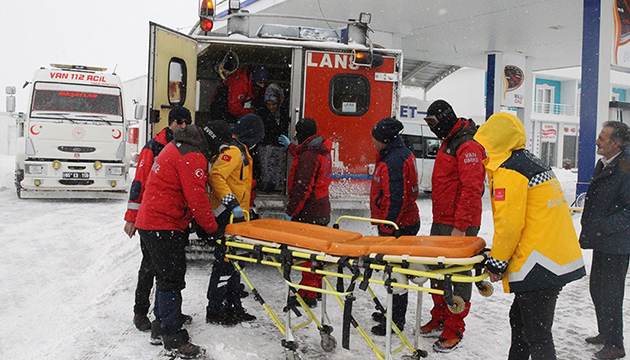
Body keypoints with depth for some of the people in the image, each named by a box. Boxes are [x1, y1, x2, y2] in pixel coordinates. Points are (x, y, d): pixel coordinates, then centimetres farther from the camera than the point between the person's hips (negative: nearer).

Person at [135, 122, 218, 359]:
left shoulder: (176, 148, 17)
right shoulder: (192, 156, -17)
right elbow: (197, 199, -19)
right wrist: (213, 228, -9)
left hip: (150, 222, 11)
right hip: (164, 226, -11)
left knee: (166, 278, 18)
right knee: (171, 281, -5)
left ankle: (160, 330, 29)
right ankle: (173, 340, 2)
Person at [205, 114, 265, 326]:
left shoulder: (241, 151, 18)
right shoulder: (234, 151, -14)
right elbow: (216, 176, -27)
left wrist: (245, 208, 25)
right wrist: (232, 203, -30)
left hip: (235, 216, 11)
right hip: (227, 217, -11)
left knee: (234, 261, 15)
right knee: (225, 262, -6)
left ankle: (233, 307, 25)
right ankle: (215, 311, 3)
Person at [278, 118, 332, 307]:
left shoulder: (308, 155, -20)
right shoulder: (322, 151, 11)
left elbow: (302, 188, -23)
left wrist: (291, 211, -18)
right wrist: (290, 146, 47)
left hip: (308, 213, -10)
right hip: (322, 211, 10)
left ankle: (308, 295, 1)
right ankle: (316, 289, 32)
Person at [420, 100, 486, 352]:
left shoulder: (468, 146, -14)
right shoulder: (448, 143, 18)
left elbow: (472, 189, -21)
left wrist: (460, 226, -22)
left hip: (460, 225, -9)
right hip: (440, 222, 10)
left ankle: (454, 330, 7)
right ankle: (439, 318, 29)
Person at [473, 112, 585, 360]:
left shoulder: (508, 172, -14)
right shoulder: (532, 163, 17)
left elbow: (508, 224, -19)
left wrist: (496, 263, -6)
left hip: (540, 265, -10)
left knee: (536, 334, -3)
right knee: (519, 318, 22)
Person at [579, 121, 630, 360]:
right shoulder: (603, 165, 11)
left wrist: (602, 227, -23)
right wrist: (589, 230, 17)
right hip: (601, 242, 9)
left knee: (610, 295, 0)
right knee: (597, 289, 19)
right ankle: (605, 333, 35)